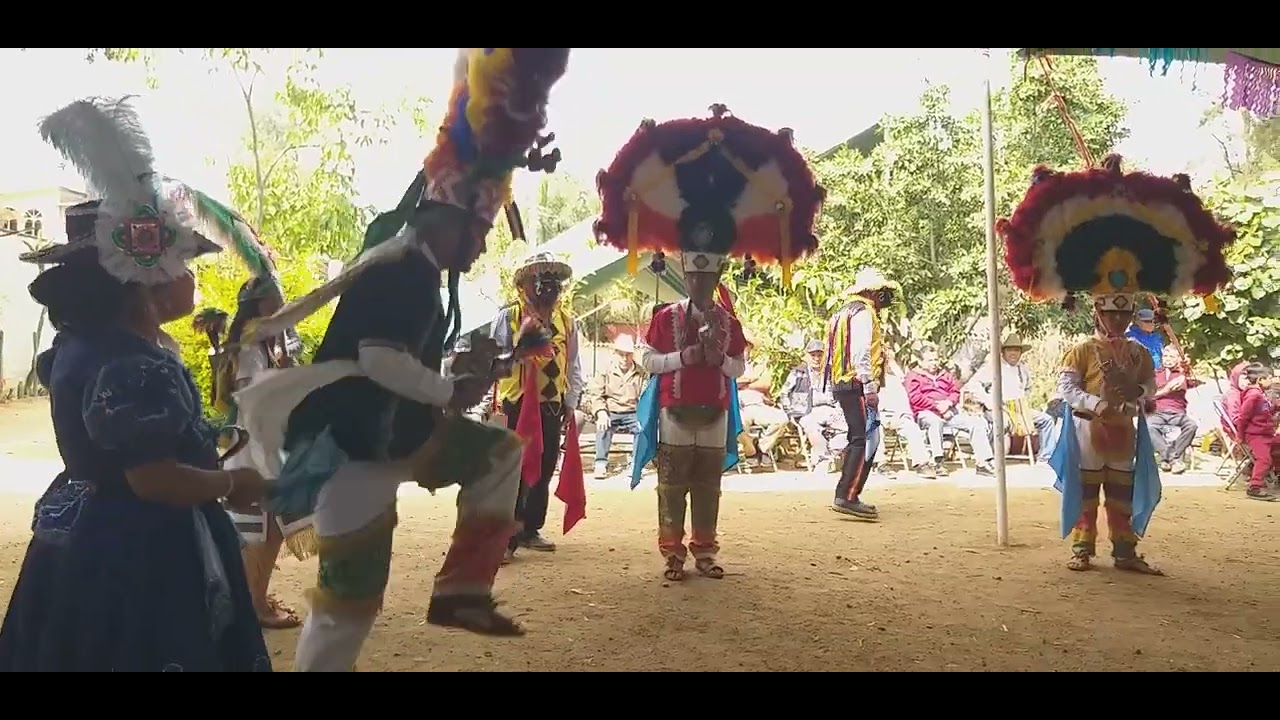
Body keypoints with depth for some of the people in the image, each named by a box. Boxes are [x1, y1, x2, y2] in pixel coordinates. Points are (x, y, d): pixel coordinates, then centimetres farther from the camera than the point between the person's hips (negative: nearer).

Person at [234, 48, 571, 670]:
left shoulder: (413, 272, 12)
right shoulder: (401, 269, -19)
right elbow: (377, 359, -30)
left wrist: (465, 366, 5)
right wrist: (454, 394, -17)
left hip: (392, 438, 10)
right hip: (353, 451, -10)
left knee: (500, 453, 14)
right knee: (350, 596, -2)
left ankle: (460, 591, 10)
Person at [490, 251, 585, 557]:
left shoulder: (567, 321, 9)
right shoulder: (508, 317, -5)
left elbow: (573, 366, 12)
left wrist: (571, 404, 6)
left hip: (552, 406, 5)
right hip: (517, 405, -5)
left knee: (543, 470, 11)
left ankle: (530, 529, 23)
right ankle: (506, 535, 0)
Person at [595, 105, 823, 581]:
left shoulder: (729, 322, 8)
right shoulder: (665, 317, 0)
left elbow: (738, 369, 5)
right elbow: (648, 361, -6)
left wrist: (718, 353, -14)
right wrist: (687, 355, -16)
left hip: (714, 416, 3)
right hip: (675, 414, -2)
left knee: (708, 488, 7)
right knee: (673, 487, 1)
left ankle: (705, 552, 15)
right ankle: (673, 555, 7)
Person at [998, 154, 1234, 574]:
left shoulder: (1139, 354, 7)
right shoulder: (1082, 351, -6)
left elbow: (1150, 387, 6)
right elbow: (1066, 388, -13)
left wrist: (1137, 393, -16)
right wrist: (1096, 404, -25)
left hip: (1124, 431, 4)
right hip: (1087, 429, -4)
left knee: (1122, 494, 10)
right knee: (1085, 491, 2)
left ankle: (1125, 552, 15)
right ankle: (1082, 549, 8)